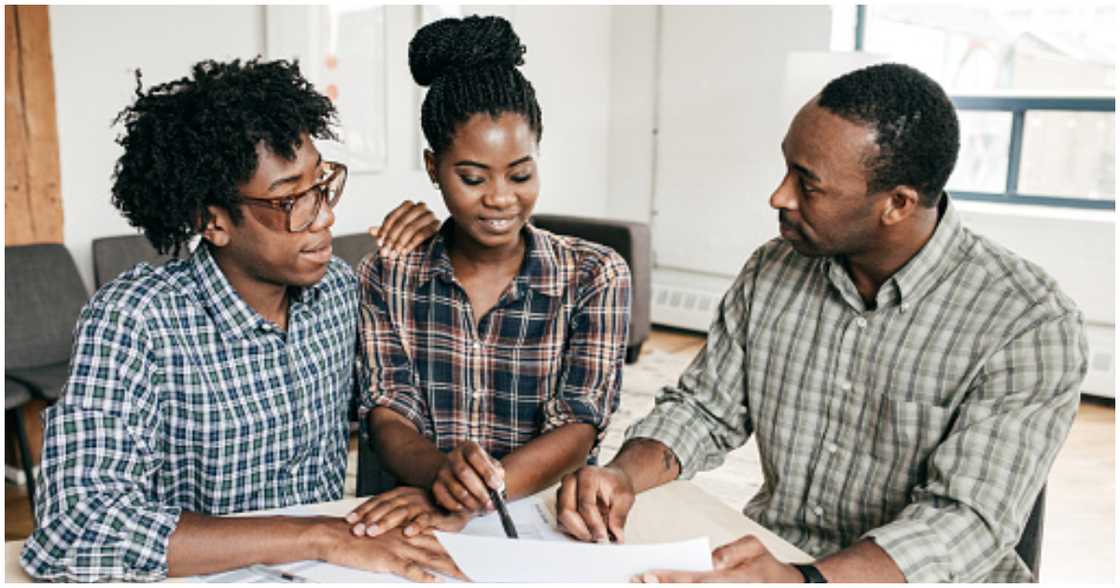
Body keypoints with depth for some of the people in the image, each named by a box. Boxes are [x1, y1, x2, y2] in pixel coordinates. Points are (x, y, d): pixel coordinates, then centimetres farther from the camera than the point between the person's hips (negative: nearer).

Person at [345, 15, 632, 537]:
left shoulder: (595, 276, -2)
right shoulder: (386, 276, 2)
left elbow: (577, 429, -9)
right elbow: (389, 418, -3)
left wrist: (470, 497, -25)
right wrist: (444, 472, -25)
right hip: (426, 519, 0)